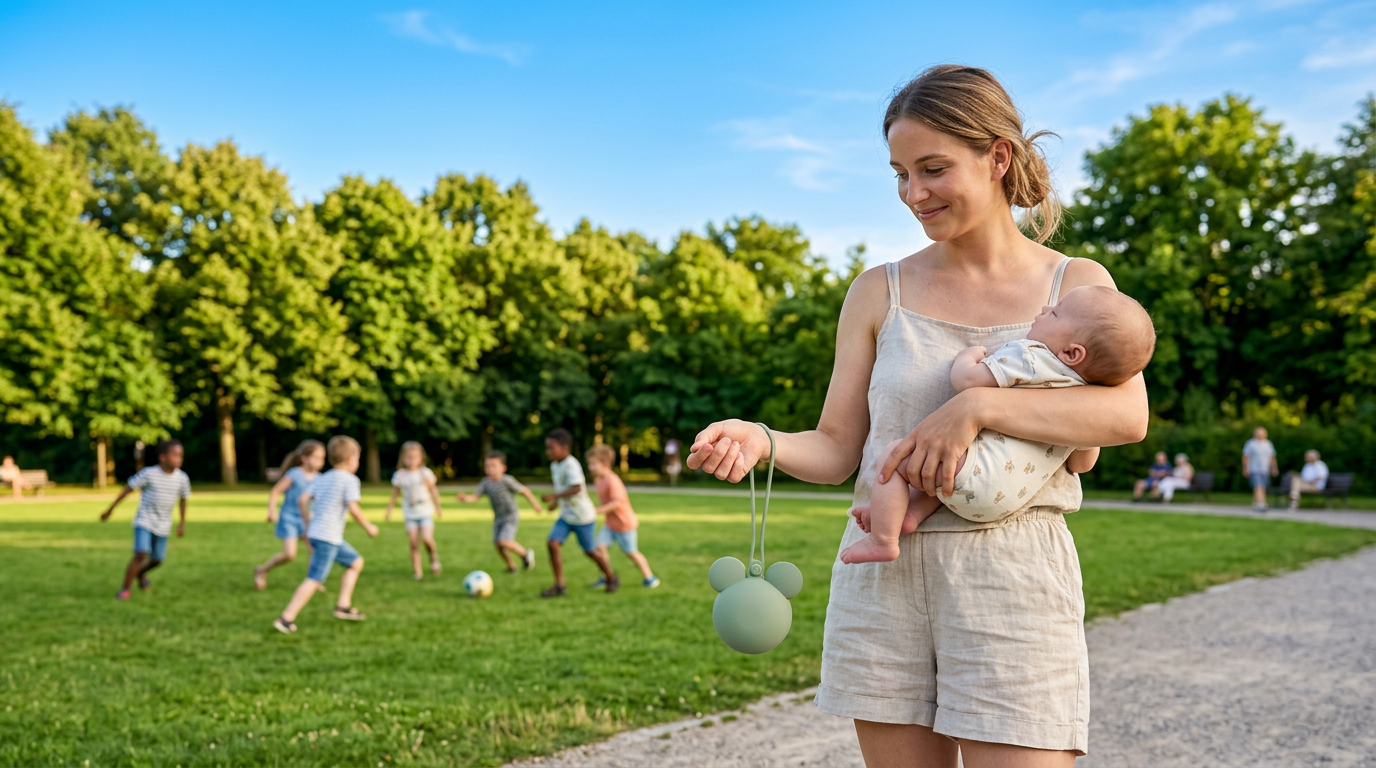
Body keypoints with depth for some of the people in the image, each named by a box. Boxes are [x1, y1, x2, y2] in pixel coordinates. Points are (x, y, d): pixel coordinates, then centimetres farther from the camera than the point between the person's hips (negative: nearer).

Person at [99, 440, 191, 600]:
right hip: (144, 522, -4)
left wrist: (182, 523, 13)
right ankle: (125, 589, -6)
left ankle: (141, 573, 45)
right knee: (141, 553, -20)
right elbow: (128, 489, -7)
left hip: (163, 526, 4)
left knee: (157, 560, 10)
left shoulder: (182, 478, -7)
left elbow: (183, 499, 9)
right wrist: (110, 509, -3)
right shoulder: (149, 474, -15)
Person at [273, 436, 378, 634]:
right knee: (314, 580, -10)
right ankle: (286, 619, -13)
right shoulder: (350, 480, -9)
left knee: (356, 562, 21)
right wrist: (369, 527, -5)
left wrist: (308, 525, 19)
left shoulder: (323, 479, 15)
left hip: (316, 532, 9)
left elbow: (303, 500, 10)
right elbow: (353, 508, -18)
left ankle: (343, 605, 19)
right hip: (328, 538, -9)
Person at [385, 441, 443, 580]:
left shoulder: (425, 473, -3)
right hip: (410, 514, 1)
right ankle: (416, 571, 3)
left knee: (427, 539, -17)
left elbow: (434, 491, 7)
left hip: (425, 512, -1)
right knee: (414, 543, -4)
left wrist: (438, 508, 10)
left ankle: (434, 558, 10)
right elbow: (394, 495, 11)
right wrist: (389, 511, 12)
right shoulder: (399, 475, 0)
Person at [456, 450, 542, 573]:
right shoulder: (485, 483, -6)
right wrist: (465, 498, -36)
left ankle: (525, 553, 6)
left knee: (504, 541, -20)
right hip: (498, 517, 6)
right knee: (497, 544, 5)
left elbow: (524, 490, -12)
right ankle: (511, 566, 28)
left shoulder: (507, 481, -21)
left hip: (511, 517, -6)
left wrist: (535, 504, -2)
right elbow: (474, 497, -13)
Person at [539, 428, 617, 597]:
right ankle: (559, 586, -5)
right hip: (565, 515, 8)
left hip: (583, 516, -8)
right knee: (553, 543, -10)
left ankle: (611, 578, 31)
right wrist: (557, 502, 16)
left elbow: (576, 488, -36)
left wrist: (555, 496, -38)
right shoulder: (554, 465, 4)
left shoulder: (571, 465, -24)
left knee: (590, 550, 6)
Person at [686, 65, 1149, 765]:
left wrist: (978, 406, -23)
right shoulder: (880, 293, 8)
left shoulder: (1077, 284, 5)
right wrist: (760, 441, -15)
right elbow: (837, 450, 6)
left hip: (1012, 571, -2)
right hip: (882, 570, 2)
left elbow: (1127, 415, -12)